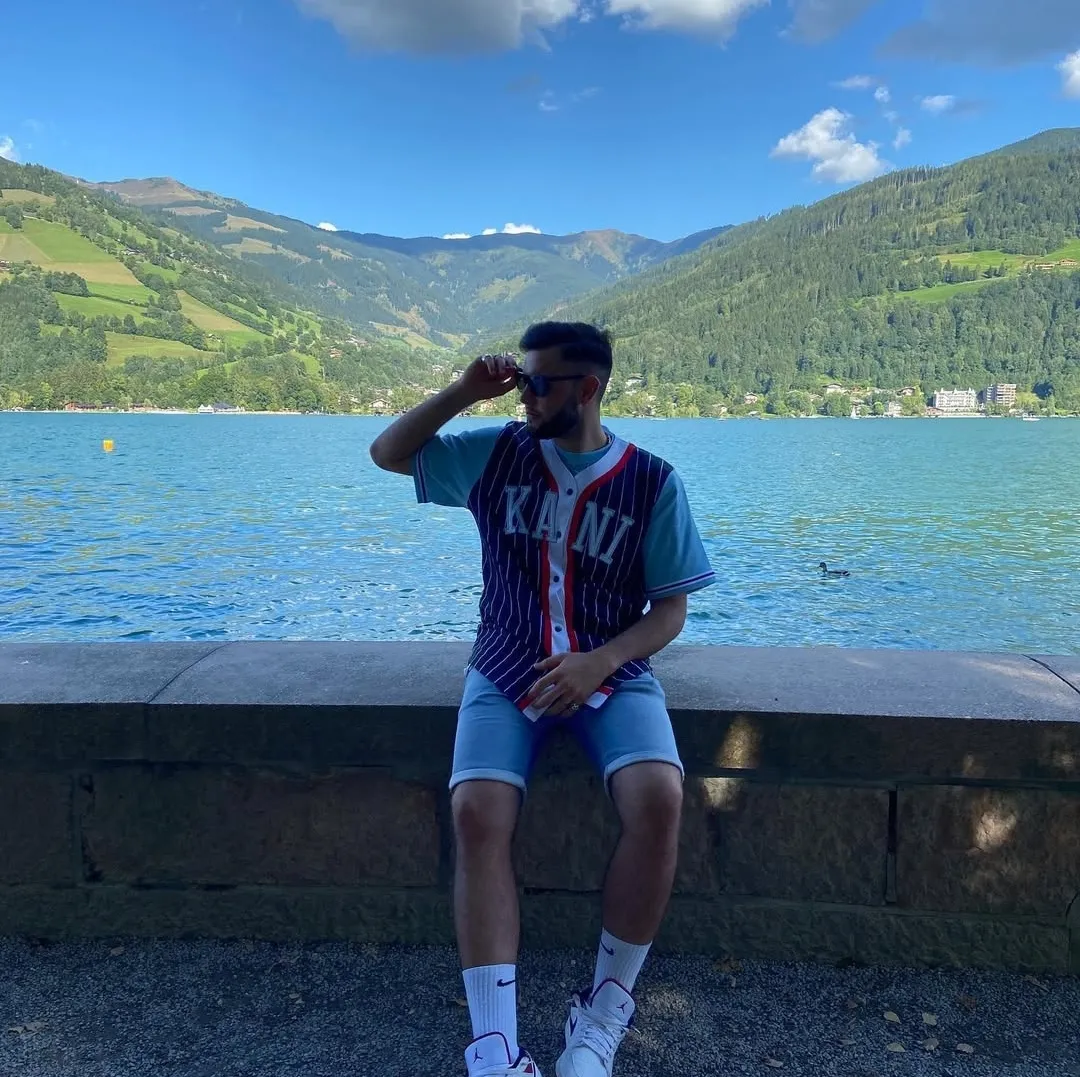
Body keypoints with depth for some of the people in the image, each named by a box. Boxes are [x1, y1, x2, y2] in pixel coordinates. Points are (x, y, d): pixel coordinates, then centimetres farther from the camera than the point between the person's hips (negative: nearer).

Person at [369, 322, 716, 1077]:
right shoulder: (497, 454, 5)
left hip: (614, 672, -1)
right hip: (507, 672, 1)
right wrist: (466, 391, -2)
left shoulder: (653, 482, -3)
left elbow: (670, 611, -1)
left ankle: (608, 1011, -6)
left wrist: (599, 662, -18)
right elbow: (387, 453, 10)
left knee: (658, 799, -29)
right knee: (478, 812, -27)